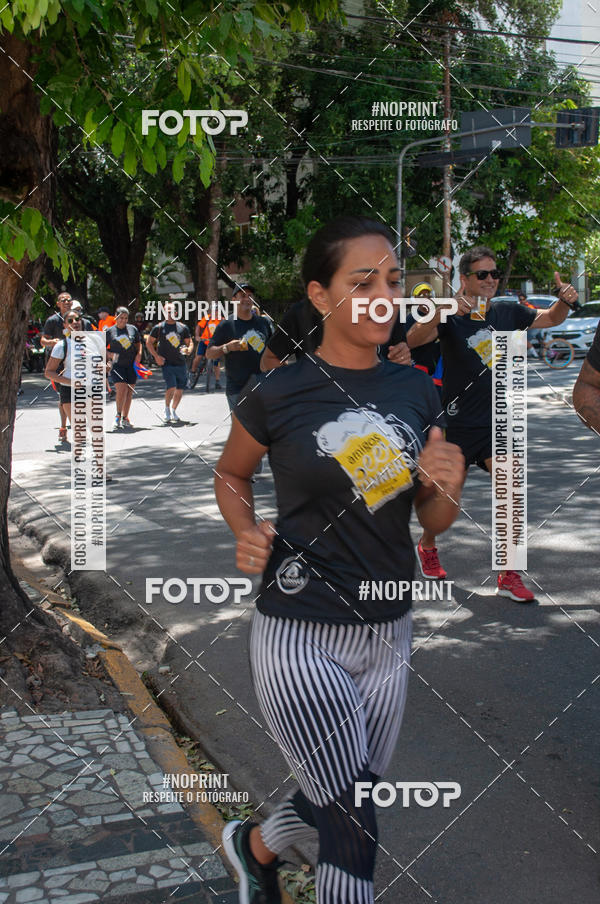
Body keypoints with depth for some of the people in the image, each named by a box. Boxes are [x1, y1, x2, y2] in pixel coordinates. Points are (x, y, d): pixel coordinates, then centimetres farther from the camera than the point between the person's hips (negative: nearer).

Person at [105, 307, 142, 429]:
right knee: (122, 389, -17)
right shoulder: (109, 331, 2)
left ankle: (125, 417, 17)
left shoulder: (133, 329, 9)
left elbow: (138, 343, 20)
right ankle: (118, 415, -4)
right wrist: (110, 355, -11)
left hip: (132, 364, 3)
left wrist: (139, 354, 3)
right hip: (117, 365, -3)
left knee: (129, 391, 6)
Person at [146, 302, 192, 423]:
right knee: (171, 387, -17)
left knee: (180, 389, 6)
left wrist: (188, 349, -8)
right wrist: (156, 356, -4)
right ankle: (167, 409, 6)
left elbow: (189, 342, 15)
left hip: (181, 363, 4)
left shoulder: (183, 327, 9)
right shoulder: (159, 327, 2)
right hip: (166, 363, -4)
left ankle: (174, 410, 28)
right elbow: (149, 342, 8)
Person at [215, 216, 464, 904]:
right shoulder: (277, 395, -11)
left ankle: (254, 846, 53)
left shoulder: (415, 393, 2)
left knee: (339, 803, 22)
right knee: (356, 831, -4)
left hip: (388, 634, 6)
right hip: (301, 635, -5)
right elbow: (230, 472, 8)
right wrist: (247, 533, -11)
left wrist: (447, 490, -13)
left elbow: (431, 523, 9)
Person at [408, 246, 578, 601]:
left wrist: (565, 301, -3)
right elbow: (414, 339, -32)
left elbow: (550, 319, 20)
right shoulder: (452, 317, -12)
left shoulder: (506, 312, 3)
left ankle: (508, 575, 0)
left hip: (495, 419, 4)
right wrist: (444, 311, -48)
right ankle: (427, 546, 38)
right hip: (458, 421, -4)